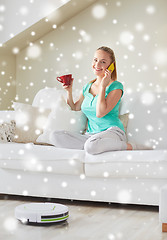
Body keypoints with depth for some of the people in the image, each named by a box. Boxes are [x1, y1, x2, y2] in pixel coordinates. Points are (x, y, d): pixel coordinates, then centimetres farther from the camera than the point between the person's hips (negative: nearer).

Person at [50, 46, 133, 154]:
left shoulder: (116, 86, -4)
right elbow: (74, 109, 23)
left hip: (112, 132, -5)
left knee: (91, 145, -41)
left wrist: (103, 86, -12)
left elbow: (100, 113, -15)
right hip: (90, 134, 6)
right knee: (54, 136, -17)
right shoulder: (87, 87, 16)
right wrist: (69, 91, 9)